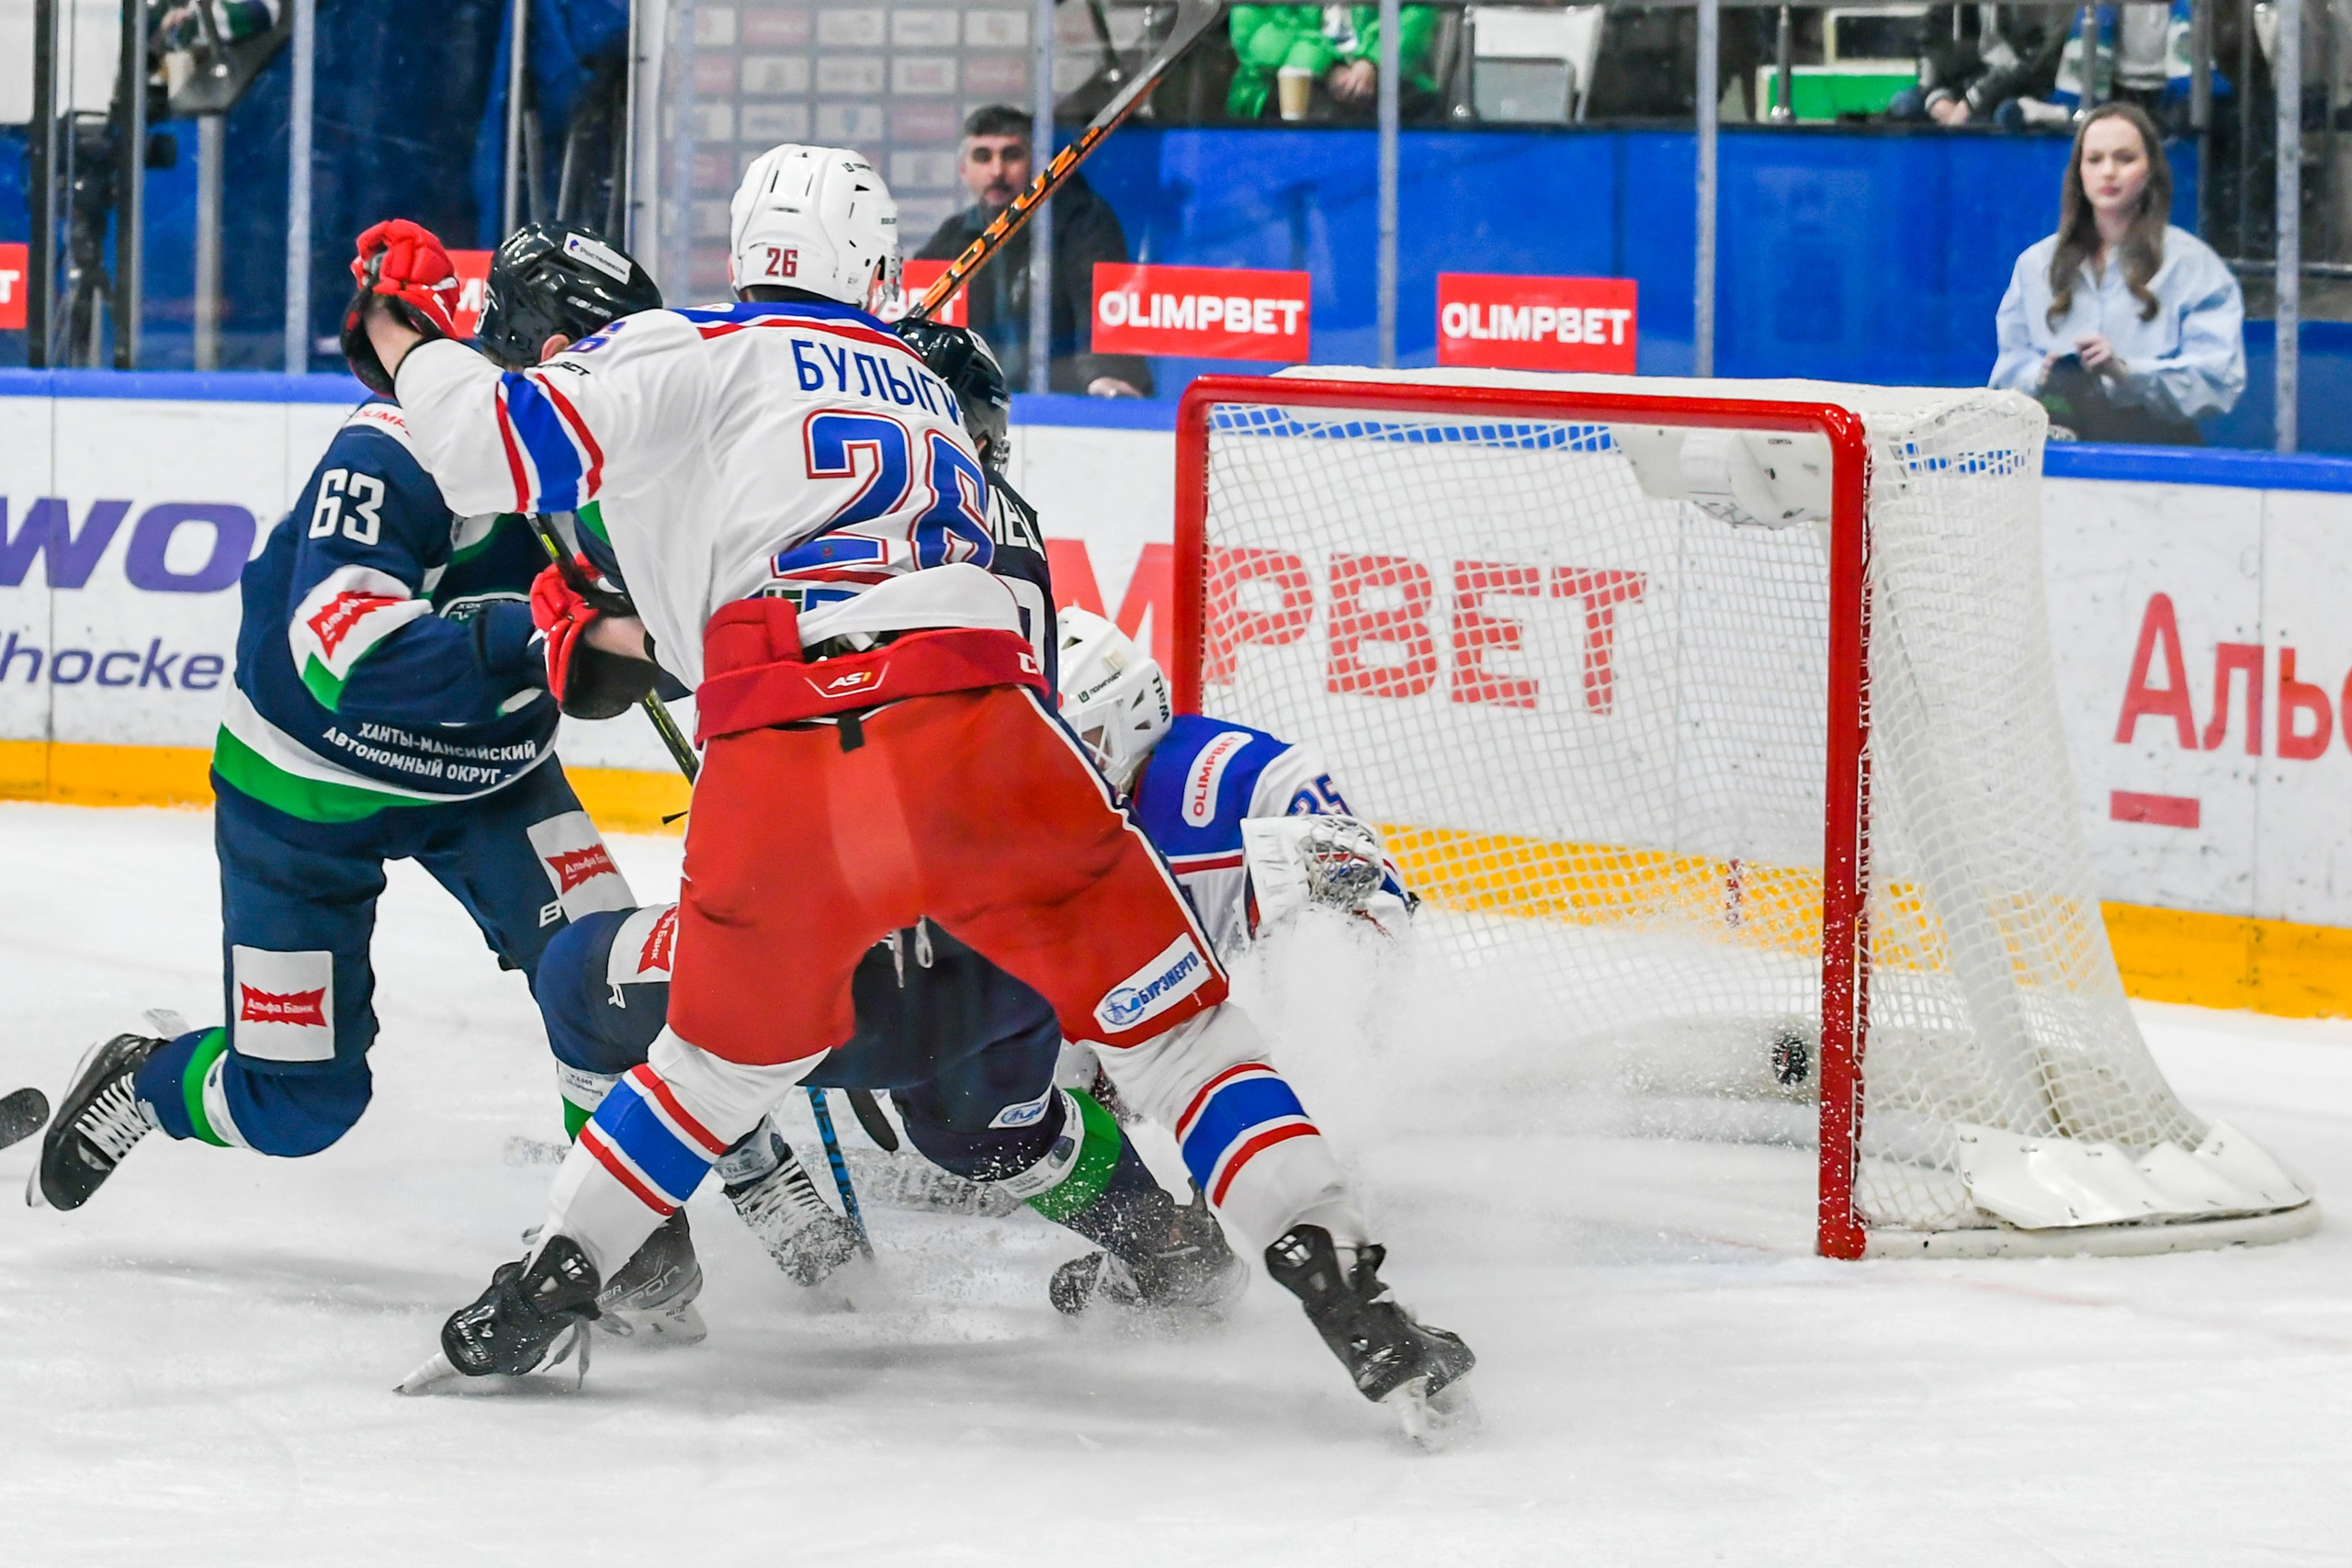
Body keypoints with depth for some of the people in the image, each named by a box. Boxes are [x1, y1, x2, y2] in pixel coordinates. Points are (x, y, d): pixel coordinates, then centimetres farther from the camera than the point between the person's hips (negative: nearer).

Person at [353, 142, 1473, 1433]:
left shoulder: (701, 355, 16)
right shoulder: (923, 391, 32)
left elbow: (507, 450, 7)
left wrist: (410, 344, 25)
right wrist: (630, 638, 50)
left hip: (777, 774, -1)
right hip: (977, 728, 1)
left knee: (727, 1054, 24)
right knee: (1170, 1020, 9)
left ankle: (544, 1289, 27)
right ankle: (1344, 1296, -1)